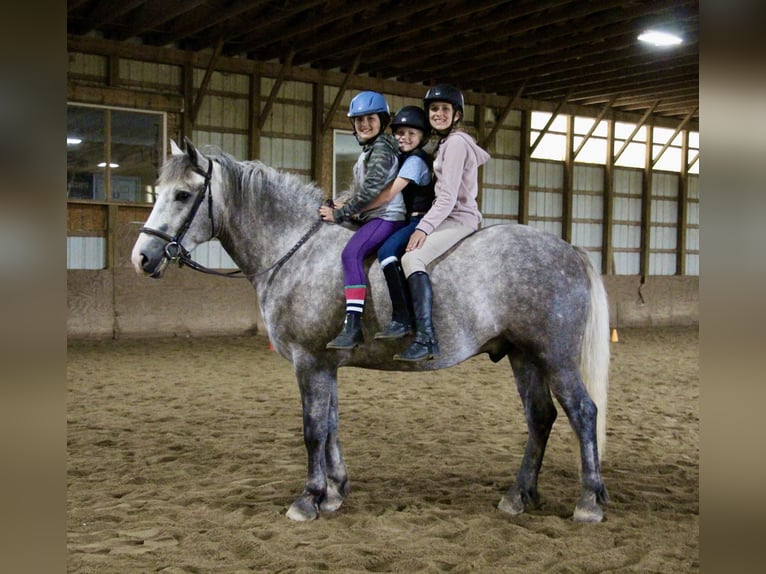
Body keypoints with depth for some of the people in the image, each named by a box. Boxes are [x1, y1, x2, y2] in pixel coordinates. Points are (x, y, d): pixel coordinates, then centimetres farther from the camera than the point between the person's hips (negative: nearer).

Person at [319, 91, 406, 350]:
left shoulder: (382, 148, -10)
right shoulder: (367, 150, 20)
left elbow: (370, 189, -20)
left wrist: (340, 213, -15)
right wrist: (343, 210, 10)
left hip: (386, 217, -11)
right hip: (368, 218, 11)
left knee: (351, 252, -31)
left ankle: (352, 325, -38)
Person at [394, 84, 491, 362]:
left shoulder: (455, 143, -11)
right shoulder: (447, 142, 18)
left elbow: (448, 197, -19)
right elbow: (482, 156, 36)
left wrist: (424, 227, -28)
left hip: (459, 218, -11)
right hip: (448, 217, 11)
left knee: (412, 258, -33)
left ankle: (426, 340, -43)